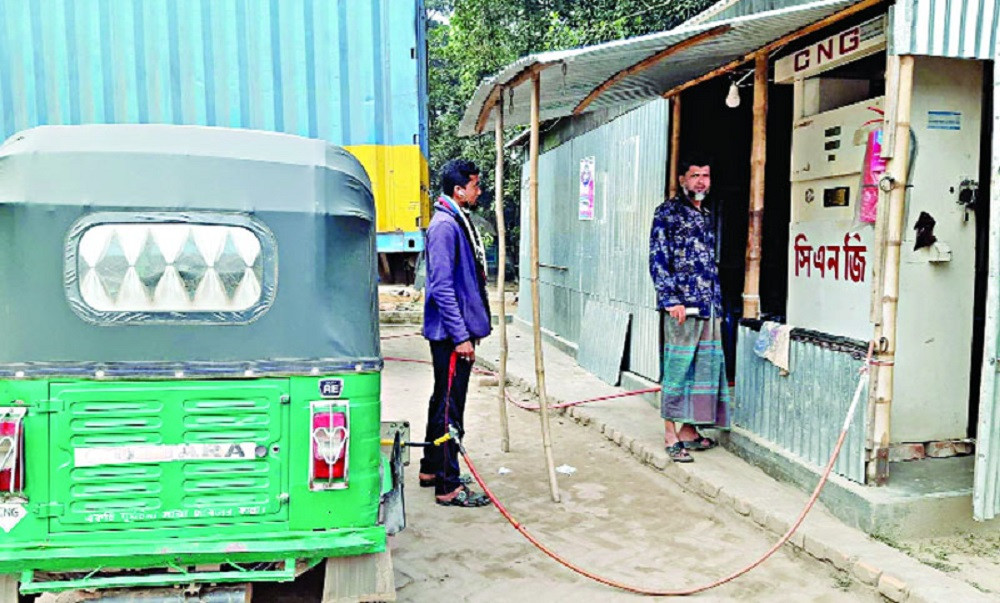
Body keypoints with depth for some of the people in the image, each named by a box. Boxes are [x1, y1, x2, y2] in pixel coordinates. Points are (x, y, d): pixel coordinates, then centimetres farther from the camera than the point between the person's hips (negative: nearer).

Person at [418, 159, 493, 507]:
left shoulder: (460, 221, 14)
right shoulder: (444, 225, -17)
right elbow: (442, 287, -22)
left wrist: (470, 329, 21)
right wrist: (460, 336, -21)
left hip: (458, 330, 11)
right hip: (450, 334, -11)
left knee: (443, 401, 19)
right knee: (449, 406, -3)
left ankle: (431, 469, 32)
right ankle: (448, 486, 6)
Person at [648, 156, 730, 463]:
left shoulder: (709, 213, 19)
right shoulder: (668, 212, -2)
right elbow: (658, 258, -8)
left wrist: (718, 301, 18)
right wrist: (671, 299, -16)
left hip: (710, 305, 7)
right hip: (682, 305, -7)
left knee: (705, 366, 7)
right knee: (677, 367, -4)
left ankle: (689, 430, 17)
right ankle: (671, 435, 4)